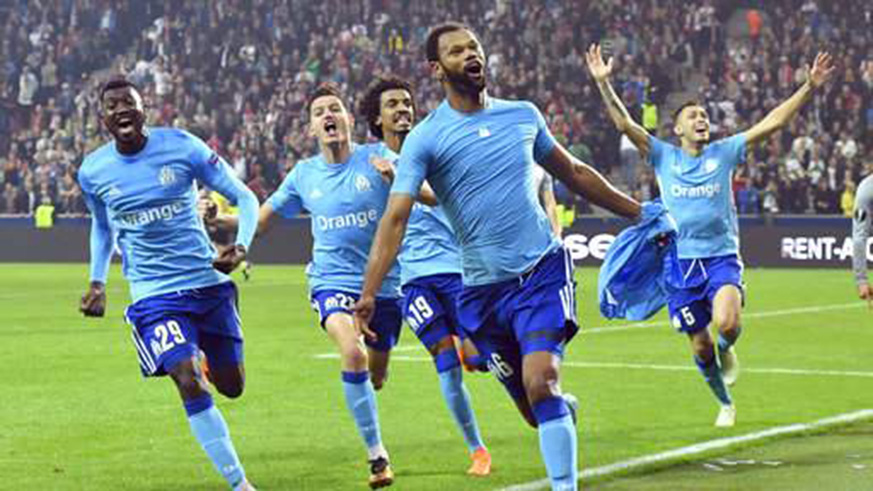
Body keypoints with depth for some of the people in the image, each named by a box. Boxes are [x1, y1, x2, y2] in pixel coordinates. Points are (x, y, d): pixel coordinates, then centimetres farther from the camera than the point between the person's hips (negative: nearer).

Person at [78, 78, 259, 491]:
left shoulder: (181, 146, -9)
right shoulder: (92, 171, -1)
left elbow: (244, 198, -3)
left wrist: (241, 247, -20)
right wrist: (97, 282, 7)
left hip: (209, 282, 1)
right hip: (154, 295, -1)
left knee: (231, 386, 10)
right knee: (191, 385, -19)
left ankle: (202, 353, 47)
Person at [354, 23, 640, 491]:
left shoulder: (524, 115, 7)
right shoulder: (426, 137, -4)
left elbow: (574, 173, 22)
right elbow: (395, 217, -13)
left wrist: (640, 212, 25)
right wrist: (368, 293, -24)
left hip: (543, 269, 1)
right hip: (483, 289, -1)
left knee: (541, 382, -20)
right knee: (537, 410, 4)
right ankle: (566, 409, 40)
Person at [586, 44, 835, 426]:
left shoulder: (724, 153, 5)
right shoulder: (664, 158, 4)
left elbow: (772, 123, 2)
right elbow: (624, 124, -5)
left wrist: (809, 87, -5)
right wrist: (603, 83, -17)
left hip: (722, 256, -1)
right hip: (680, 262, 1)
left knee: (727, 324, -27)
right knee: (700, 346, 4)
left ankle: (727, 350, 11)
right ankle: (725, 404, 29)